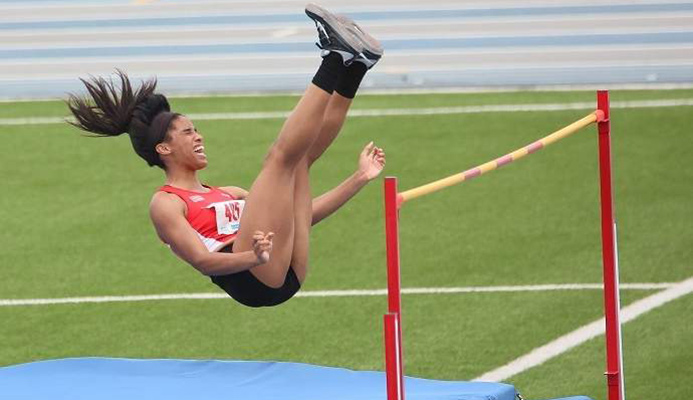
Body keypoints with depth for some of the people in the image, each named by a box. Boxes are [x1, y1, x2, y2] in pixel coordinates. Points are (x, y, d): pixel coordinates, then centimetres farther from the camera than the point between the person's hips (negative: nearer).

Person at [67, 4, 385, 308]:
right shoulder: (165, 204, 9)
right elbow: (203, 261, -9)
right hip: (249, 282, -8)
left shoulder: (227, 194, 33)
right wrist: (253, 257, -30)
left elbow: (299, 214, 33)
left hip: (287, 278, 8)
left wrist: (359, 179, 25)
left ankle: (352, 68, -6)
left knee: (299, 156, 13)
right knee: (281, 155, -11)